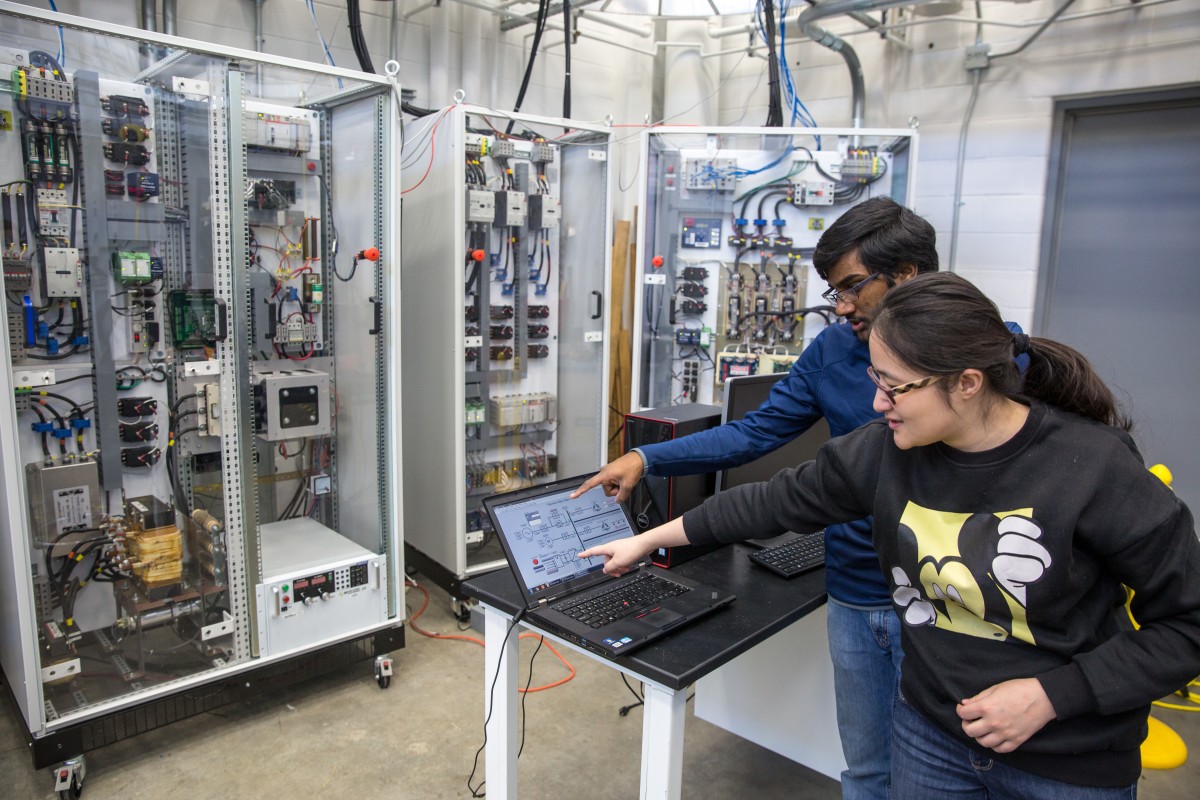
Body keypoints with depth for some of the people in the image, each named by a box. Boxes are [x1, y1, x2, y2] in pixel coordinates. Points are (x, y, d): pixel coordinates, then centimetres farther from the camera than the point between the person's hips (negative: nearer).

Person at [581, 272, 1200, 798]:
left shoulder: (1094, 469, -22)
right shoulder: (884, 451, -12)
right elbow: (779, 501, -3)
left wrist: (1050, 695, -20)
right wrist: (647, 541, 1)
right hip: (930, 733, 3)